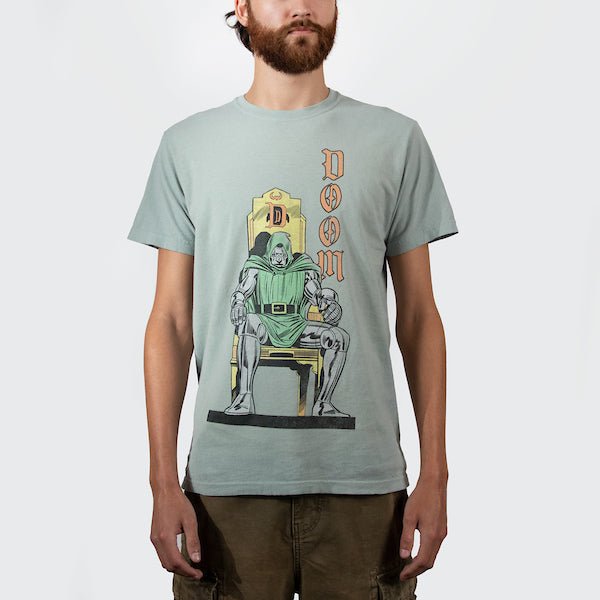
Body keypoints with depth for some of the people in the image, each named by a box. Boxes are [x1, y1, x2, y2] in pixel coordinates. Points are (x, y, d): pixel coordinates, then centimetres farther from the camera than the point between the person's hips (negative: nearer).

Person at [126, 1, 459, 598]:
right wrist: (164, 483, -2)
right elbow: (170, 321, 4)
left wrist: (434, 475, 0)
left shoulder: (396, 140, 5)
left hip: (363, 480, 0)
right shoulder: (186, 145, 6)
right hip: (227, 479, 0)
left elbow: (418, 318, 5)